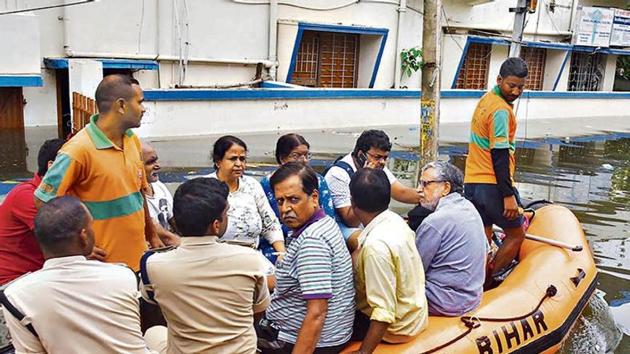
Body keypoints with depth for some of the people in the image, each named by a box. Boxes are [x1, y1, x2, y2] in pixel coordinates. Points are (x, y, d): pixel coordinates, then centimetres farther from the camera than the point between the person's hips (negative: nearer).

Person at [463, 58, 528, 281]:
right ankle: (489, 281, 9)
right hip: (492, 185, -8)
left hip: (472, 183, 8)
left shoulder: (486, 100, 14)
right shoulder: (501, 110, -16)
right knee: (516, 234, 9)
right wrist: (508, 195, -19)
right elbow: (500, 156, -20)